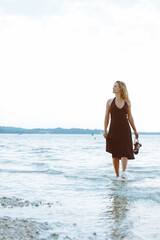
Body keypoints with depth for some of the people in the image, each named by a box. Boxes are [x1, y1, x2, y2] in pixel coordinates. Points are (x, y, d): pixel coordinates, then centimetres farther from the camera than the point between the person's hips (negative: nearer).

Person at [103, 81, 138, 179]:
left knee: (125, 151, -15)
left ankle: (124, 172, -24)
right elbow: (107, 117, 7)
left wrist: (135, 131, 12)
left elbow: (130, 117, 12)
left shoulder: (127, 102, 7)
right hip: (113, 130, 1)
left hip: (125, 130, -1)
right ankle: (117, 175, 13)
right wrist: (105, 130, 0)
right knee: (115, 154, 3)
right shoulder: (110, 102, 7)